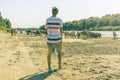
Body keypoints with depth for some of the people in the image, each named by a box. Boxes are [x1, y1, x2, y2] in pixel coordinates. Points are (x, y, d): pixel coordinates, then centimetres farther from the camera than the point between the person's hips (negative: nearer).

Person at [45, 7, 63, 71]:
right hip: (57, 40, -1)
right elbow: (61, 30, -7)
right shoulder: (59, 20, -11)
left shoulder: (47, 20, -4)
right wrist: (61, 38, 5)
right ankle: (59, 65, 29)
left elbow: (46, 29, 5)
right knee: (59, 52, 22)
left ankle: (49, 67, 10)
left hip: (50, 39, 1)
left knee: (50, 53, 16)